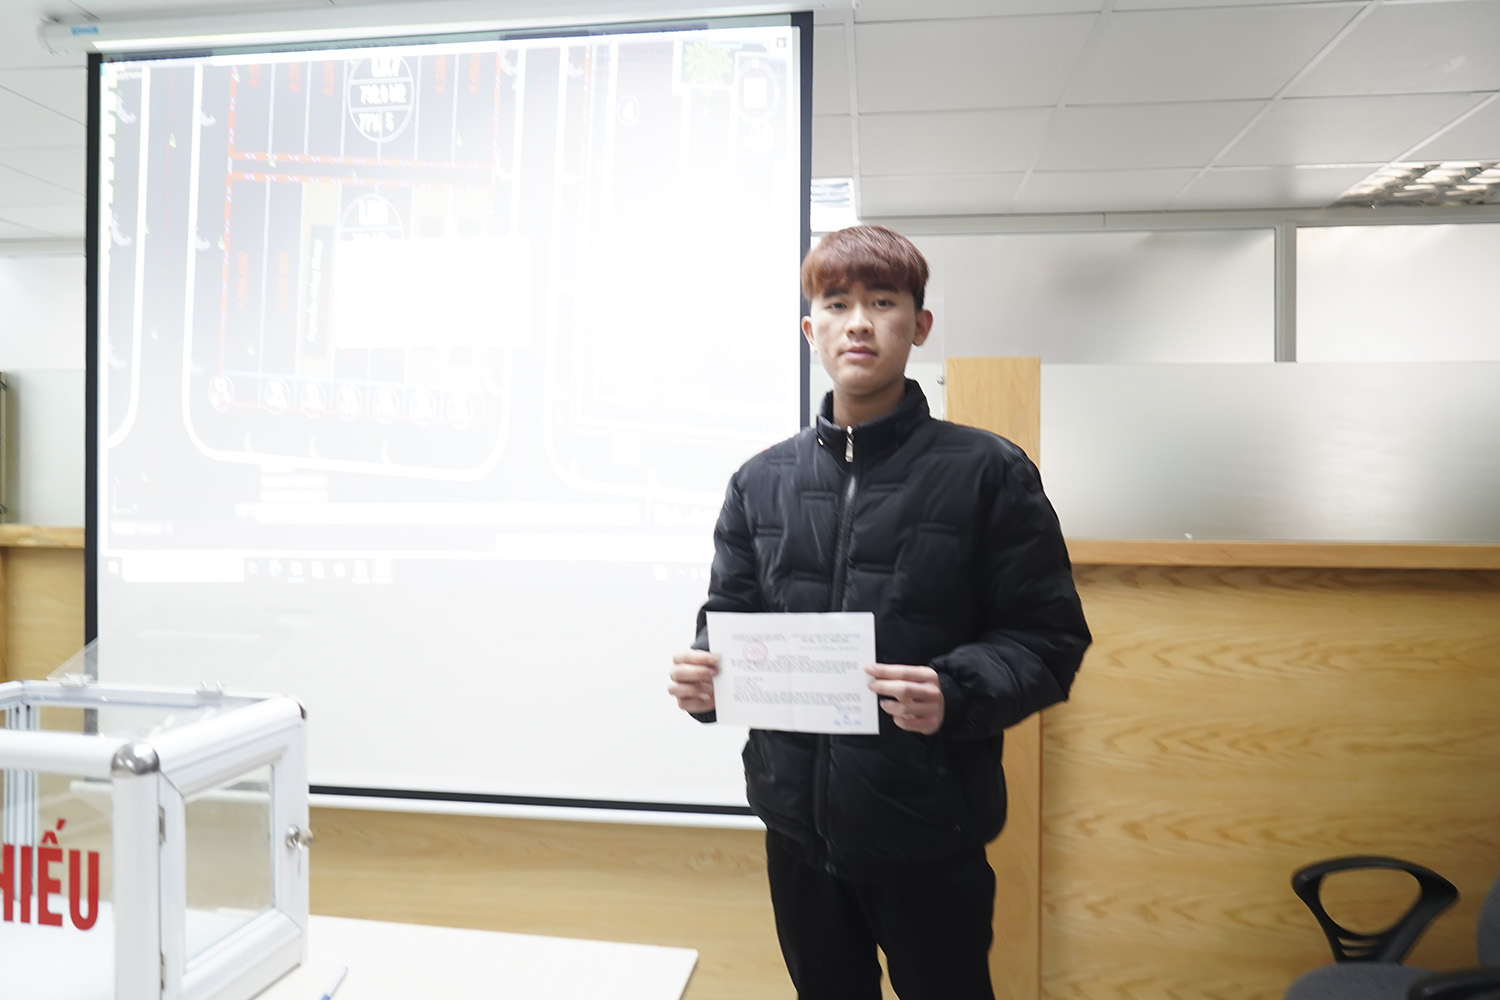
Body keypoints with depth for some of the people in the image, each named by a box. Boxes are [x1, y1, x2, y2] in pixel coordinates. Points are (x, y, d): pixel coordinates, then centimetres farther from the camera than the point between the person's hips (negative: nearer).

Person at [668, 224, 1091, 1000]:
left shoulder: (986, 471, -6)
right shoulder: (762, 481, 6)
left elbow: (1048, 638, -7)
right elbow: (729, 619, 10)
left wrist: (955, 692, -24)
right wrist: (705, 679, -12)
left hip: (928, 829, -3)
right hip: (796, 822, 4)